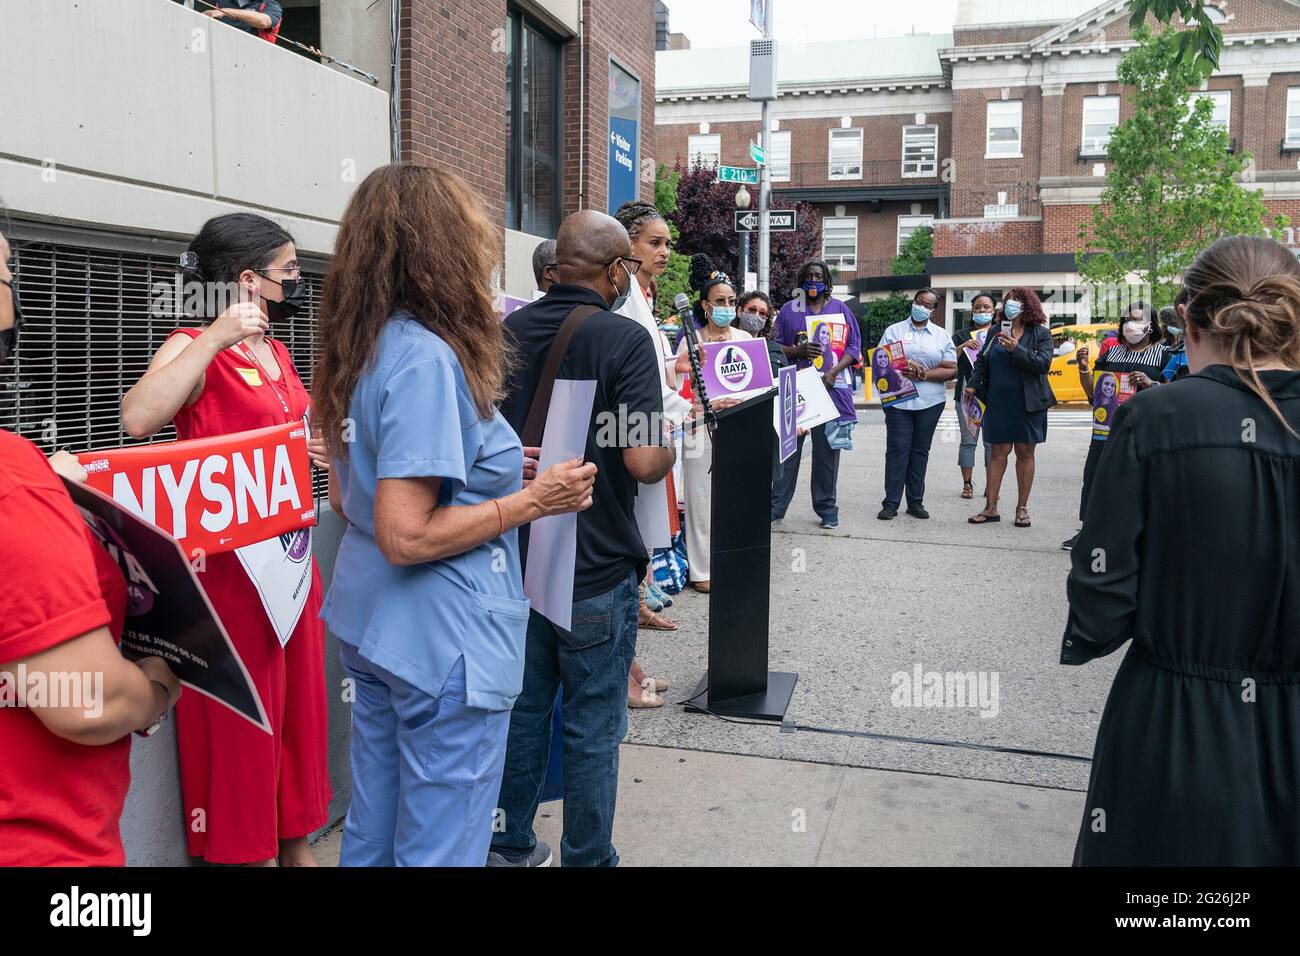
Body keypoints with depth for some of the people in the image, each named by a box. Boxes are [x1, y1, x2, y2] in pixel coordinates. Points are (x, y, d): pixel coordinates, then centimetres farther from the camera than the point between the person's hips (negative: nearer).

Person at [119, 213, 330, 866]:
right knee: (241, 714, 2)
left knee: (297, 702, 16)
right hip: (228, 561, -8)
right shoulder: (195, 348, -11)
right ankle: (247, 849, 18)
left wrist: (318, 446, 7)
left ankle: (296, 844, 32)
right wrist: (216, 336, -28)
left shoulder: (276, 351, 12)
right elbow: (138, 418, -31)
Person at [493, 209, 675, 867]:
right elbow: (644, 461, -24)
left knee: (522, 710, 19)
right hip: (596, 567, -6)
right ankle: (586, 858, 23)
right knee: (593, 728, 9)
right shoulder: (624, 339, -16)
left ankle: (511, 846, 33)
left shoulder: (505, 333, 2)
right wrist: (671, 444, -2)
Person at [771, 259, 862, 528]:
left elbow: (854, 346, 8)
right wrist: (797, 350, -12)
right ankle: (776, 506, 5)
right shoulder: (789, 309, 11)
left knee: (827, 451, 2)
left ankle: (826, 508, 11)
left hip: (831, 389, 0)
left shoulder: (840, 309, 11)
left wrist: (834, 372, -9)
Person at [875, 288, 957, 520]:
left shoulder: (942, 335, 11)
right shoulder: (893, 331, 8)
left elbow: (952, 370, 4)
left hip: (930, 402, 2)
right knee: (896, 450, -5)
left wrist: (924, 374, -10)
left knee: (920, 451, 6)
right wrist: (904, 366, -15)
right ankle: (891, 503, -2)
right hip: (898, 401, -2)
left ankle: (916, 502, 13)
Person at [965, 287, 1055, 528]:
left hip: (1028, 404, -2)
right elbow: (982, 360, 14)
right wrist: (974, 384, 1)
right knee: (998, 453, 4)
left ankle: (1022, 508, 15)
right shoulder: (995, 331, 9)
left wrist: (1016, 349, -22)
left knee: (1025, 452, 6)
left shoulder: (1041, 333, 0)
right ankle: (991, 507, 7)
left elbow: (1043, 363, -13)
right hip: (998, 403, 2)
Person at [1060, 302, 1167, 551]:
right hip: (1107, 427, 4)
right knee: (1094, 476, 4)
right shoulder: (1112, 352, 14)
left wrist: (1151, 384, -18)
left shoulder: (1164, 355, 3)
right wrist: (1084, 368, -1)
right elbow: (1092, 391, 15)